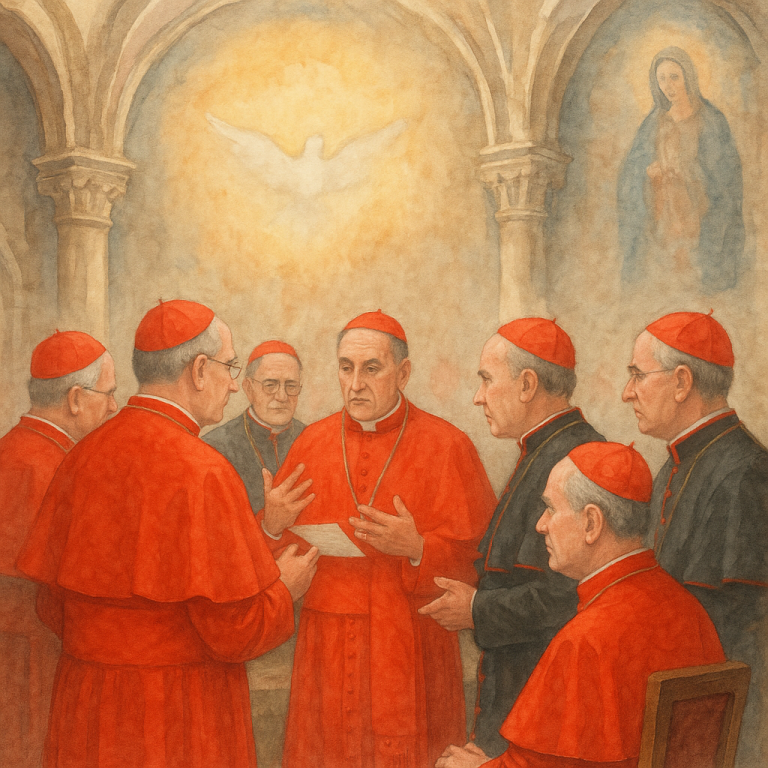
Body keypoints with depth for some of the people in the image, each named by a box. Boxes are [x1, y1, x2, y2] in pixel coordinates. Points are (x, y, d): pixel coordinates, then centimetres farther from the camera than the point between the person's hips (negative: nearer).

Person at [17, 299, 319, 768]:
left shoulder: (83, 456, 0)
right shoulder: (201, 471, -20)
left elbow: (54, 606, 6)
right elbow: (235, 633, -19)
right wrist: (284, 589, 1)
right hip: (181, 719, -6)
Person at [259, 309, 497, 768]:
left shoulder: (447, 446, -3)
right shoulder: (312, 442, 6)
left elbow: (479, 554, -6)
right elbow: (282, 553, 11)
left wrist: (418, 549, -21)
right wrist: (272, 526, -9)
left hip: (412, 654, -2)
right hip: (327, 651, 3)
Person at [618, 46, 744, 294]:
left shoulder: (712, 121, -2)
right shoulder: (654, 123, 8)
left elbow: (727, 173, -2)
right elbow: (632, 168, 11)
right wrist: (648, 171, -10)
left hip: (697, 216, -3)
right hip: (660, 216, 3)